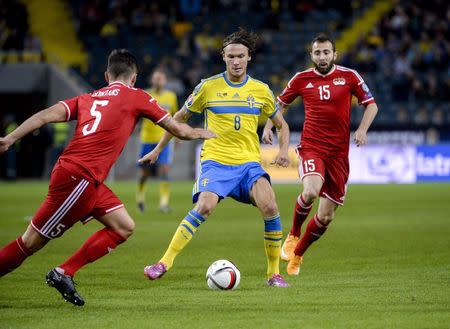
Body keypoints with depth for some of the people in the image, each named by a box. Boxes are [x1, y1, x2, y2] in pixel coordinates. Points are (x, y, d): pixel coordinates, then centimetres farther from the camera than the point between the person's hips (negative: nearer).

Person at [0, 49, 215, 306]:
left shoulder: (87, 98, 18)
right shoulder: (137, 97, 3)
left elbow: (47, 115, 3)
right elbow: (178, 130, 12)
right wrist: (201, 133, 32)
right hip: (78, 178, -7)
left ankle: (63, 274, 7)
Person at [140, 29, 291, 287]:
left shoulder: (261, 90, 7)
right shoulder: (209, 87, 2)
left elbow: (282, 124, 20)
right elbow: (180, 118, 14)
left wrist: (284, 151, 1)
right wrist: (157, 150, 14)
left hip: (249, 162, 2)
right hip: (216, 161, -2)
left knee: (270, 208, -21)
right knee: (205, 206, -28)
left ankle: (274, 273, -6)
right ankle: (165, 263, -21)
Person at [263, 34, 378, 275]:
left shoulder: (349, 76, 2)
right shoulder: (302, 79, 4)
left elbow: (371, 104, 8)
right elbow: (281, 103, 19)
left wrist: (362, 129, -8)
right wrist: (269, 127, 5)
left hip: (338, 152, 1)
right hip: (311, 147, -1)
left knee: (326, 217, 3)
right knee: (311, 191, -31)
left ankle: (297, 254, 27)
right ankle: (294, 235, -2)